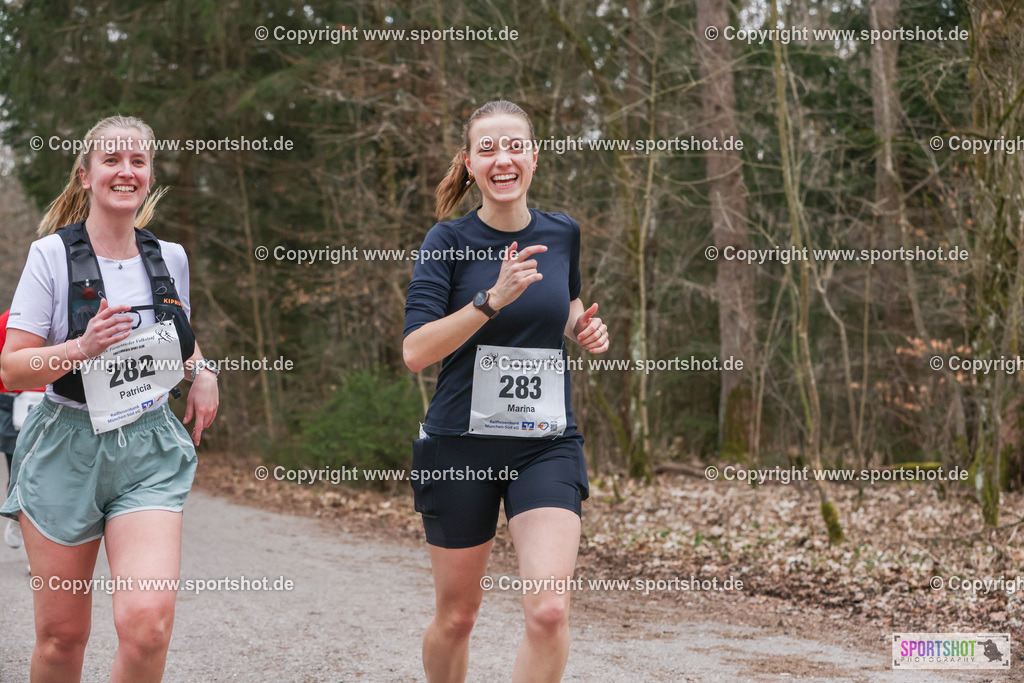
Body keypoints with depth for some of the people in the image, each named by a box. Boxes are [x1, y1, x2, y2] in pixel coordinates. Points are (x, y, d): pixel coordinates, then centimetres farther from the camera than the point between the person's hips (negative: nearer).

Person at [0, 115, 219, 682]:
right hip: (67, 449, -2)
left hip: (149, 451, 2)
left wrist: (202, 372, 8)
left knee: (148, 620, -18)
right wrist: (83, 347, -22)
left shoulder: (170, 258, 8)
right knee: (62, 634, 4)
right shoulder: (52, 256, -4)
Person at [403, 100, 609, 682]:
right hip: (461, 445, -1)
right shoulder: (449, 241, -6)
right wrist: (494, 298, -25)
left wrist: (585, 327, 4)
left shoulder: (562, 233, 4)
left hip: (547, 444, 2)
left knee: (549, 611, -17)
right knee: (457, 615, 11)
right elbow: (415, 351, -16)